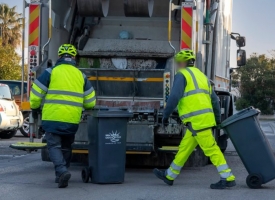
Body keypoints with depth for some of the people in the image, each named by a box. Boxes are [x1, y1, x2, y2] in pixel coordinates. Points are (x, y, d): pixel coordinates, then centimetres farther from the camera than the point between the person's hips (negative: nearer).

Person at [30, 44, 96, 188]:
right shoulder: (80, 75, 10)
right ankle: (60, 176, 23)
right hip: (72, 120, 4)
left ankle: (62, 171, -23)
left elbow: (36, 93, -3)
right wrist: (82, 106, 35)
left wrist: (35, 108, 15)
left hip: (53, 117, -4)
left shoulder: (50, 72, -3)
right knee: (66, 147, 19)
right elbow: (90, 101, 13)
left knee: (54, 146, -1)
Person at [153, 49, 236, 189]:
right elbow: (214, 100, 22)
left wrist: (166, 115, -3)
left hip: (196, 120, -9)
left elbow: (174, 97, -13)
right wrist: (217, 120, 25)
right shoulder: (201, 76, 24)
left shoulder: (182, 75, -1)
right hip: (206, 118, 9)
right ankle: (169, 176, 26)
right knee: (184, 148, 16)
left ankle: (228, 178, -10)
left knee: (211, 149, -8)